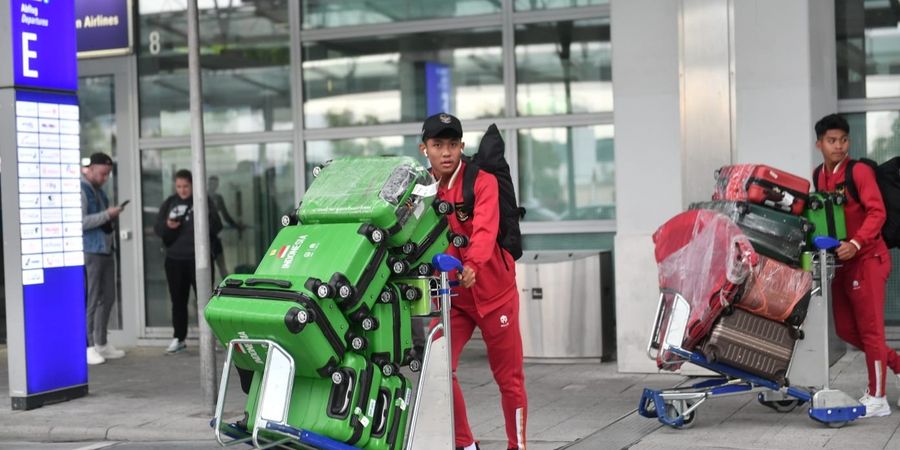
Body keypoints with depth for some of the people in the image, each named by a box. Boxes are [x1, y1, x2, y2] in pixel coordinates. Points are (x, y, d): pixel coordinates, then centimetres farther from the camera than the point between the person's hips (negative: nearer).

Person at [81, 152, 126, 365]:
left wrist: (112, 216, 10)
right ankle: (88, 347, -1)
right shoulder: (80, 190, -11)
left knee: (107, 298, 12)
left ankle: (101, 343, 21)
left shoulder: (98, 189, 18)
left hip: (106, 250, 9)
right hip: (89, 252, -9)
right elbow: (80, 222, -21)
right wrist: (106, 215, -18)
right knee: (90, 301, -6)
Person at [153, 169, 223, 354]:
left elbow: (216, 225, -3)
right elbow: (157, 228, 10)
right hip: (174, 259, 4)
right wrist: (167, 226, -11)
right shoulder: (169, 203, 11)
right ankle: (179, 338, 18)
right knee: (178, 300, 9)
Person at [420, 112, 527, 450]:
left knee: (509, 379, 6)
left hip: (494, 292, -3)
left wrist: (472, 264, -47)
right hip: (450, 296, 3)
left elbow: (485, 229, -28)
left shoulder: (482, 181, -11)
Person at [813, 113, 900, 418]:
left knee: (870, 329, -4)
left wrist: (856, 243, -29)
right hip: (841, 261, 8)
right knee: (845, 329, 10)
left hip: (867, 258, -7)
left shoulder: (859, 171, -11)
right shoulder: (819, 176, 10)